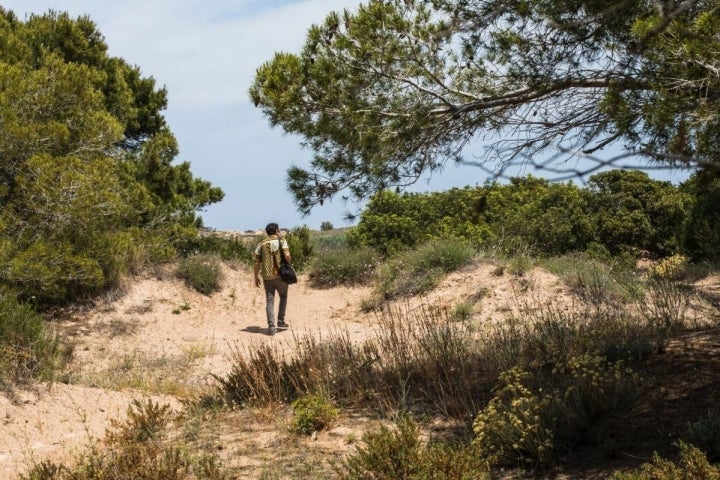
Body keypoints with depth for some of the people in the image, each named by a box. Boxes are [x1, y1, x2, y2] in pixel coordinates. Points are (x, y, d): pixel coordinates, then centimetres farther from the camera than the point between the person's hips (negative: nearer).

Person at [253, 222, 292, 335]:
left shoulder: (261, 244, 8)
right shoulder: (281, 241, 0)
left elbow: (257, 262, 4)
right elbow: (287, 256, -16)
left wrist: (256, 277, 12)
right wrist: (290, 265, 2)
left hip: (267, 277, 2)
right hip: (280, 275, -2)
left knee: (269, 301, 4)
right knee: (283, 297, 20)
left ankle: (271, 327, -1)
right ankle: (280, 321, 18)